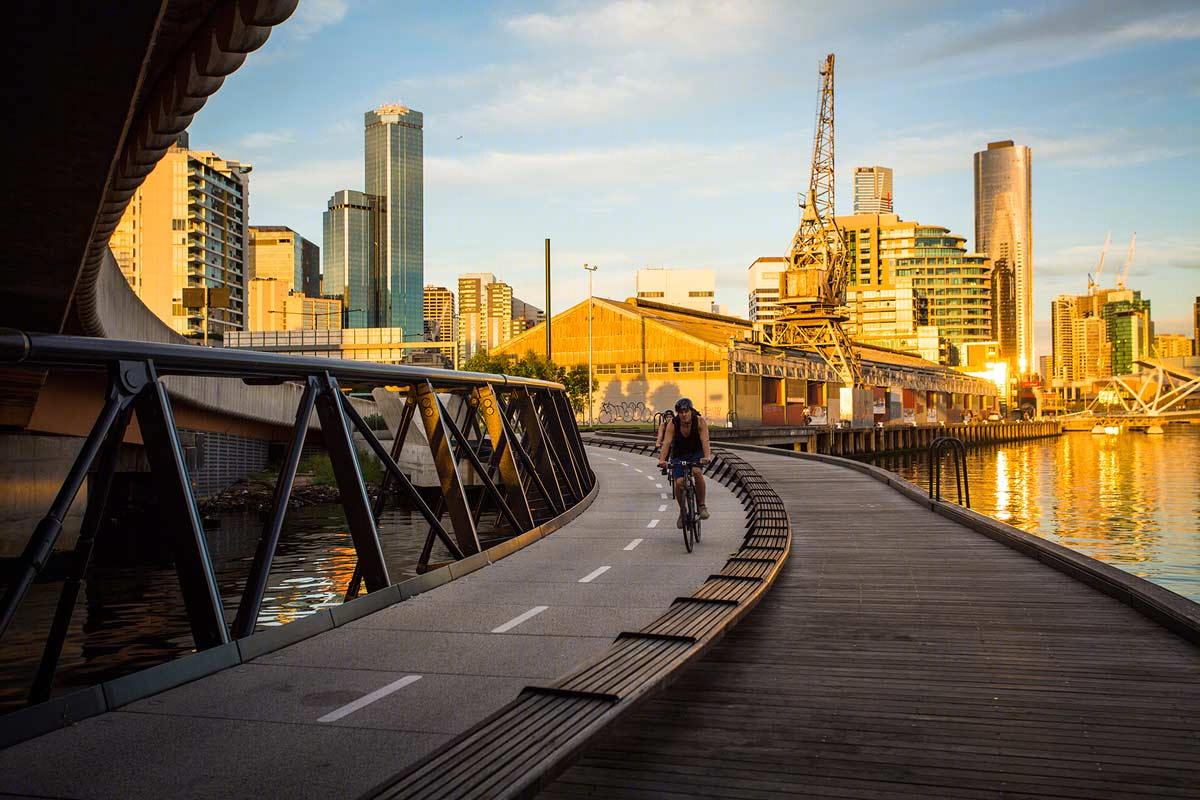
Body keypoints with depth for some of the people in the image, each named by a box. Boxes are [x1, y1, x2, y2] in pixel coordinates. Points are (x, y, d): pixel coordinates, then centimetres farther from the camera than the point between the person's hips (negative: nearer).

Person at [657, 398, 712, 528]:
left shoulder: (699, 421, -19)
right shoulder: (673, 425, -17)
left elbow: (705, 440, -30)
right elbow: (667, 443, -26)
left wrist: (707, 457, -48)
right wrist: (662, 460, -42)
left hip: (696, 454, -1)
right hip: (679, 455, 1)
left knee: (696, 471, -33)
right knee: (679, 482, -18)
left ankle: (701, 505, -18)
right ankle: (682, 511, 8)